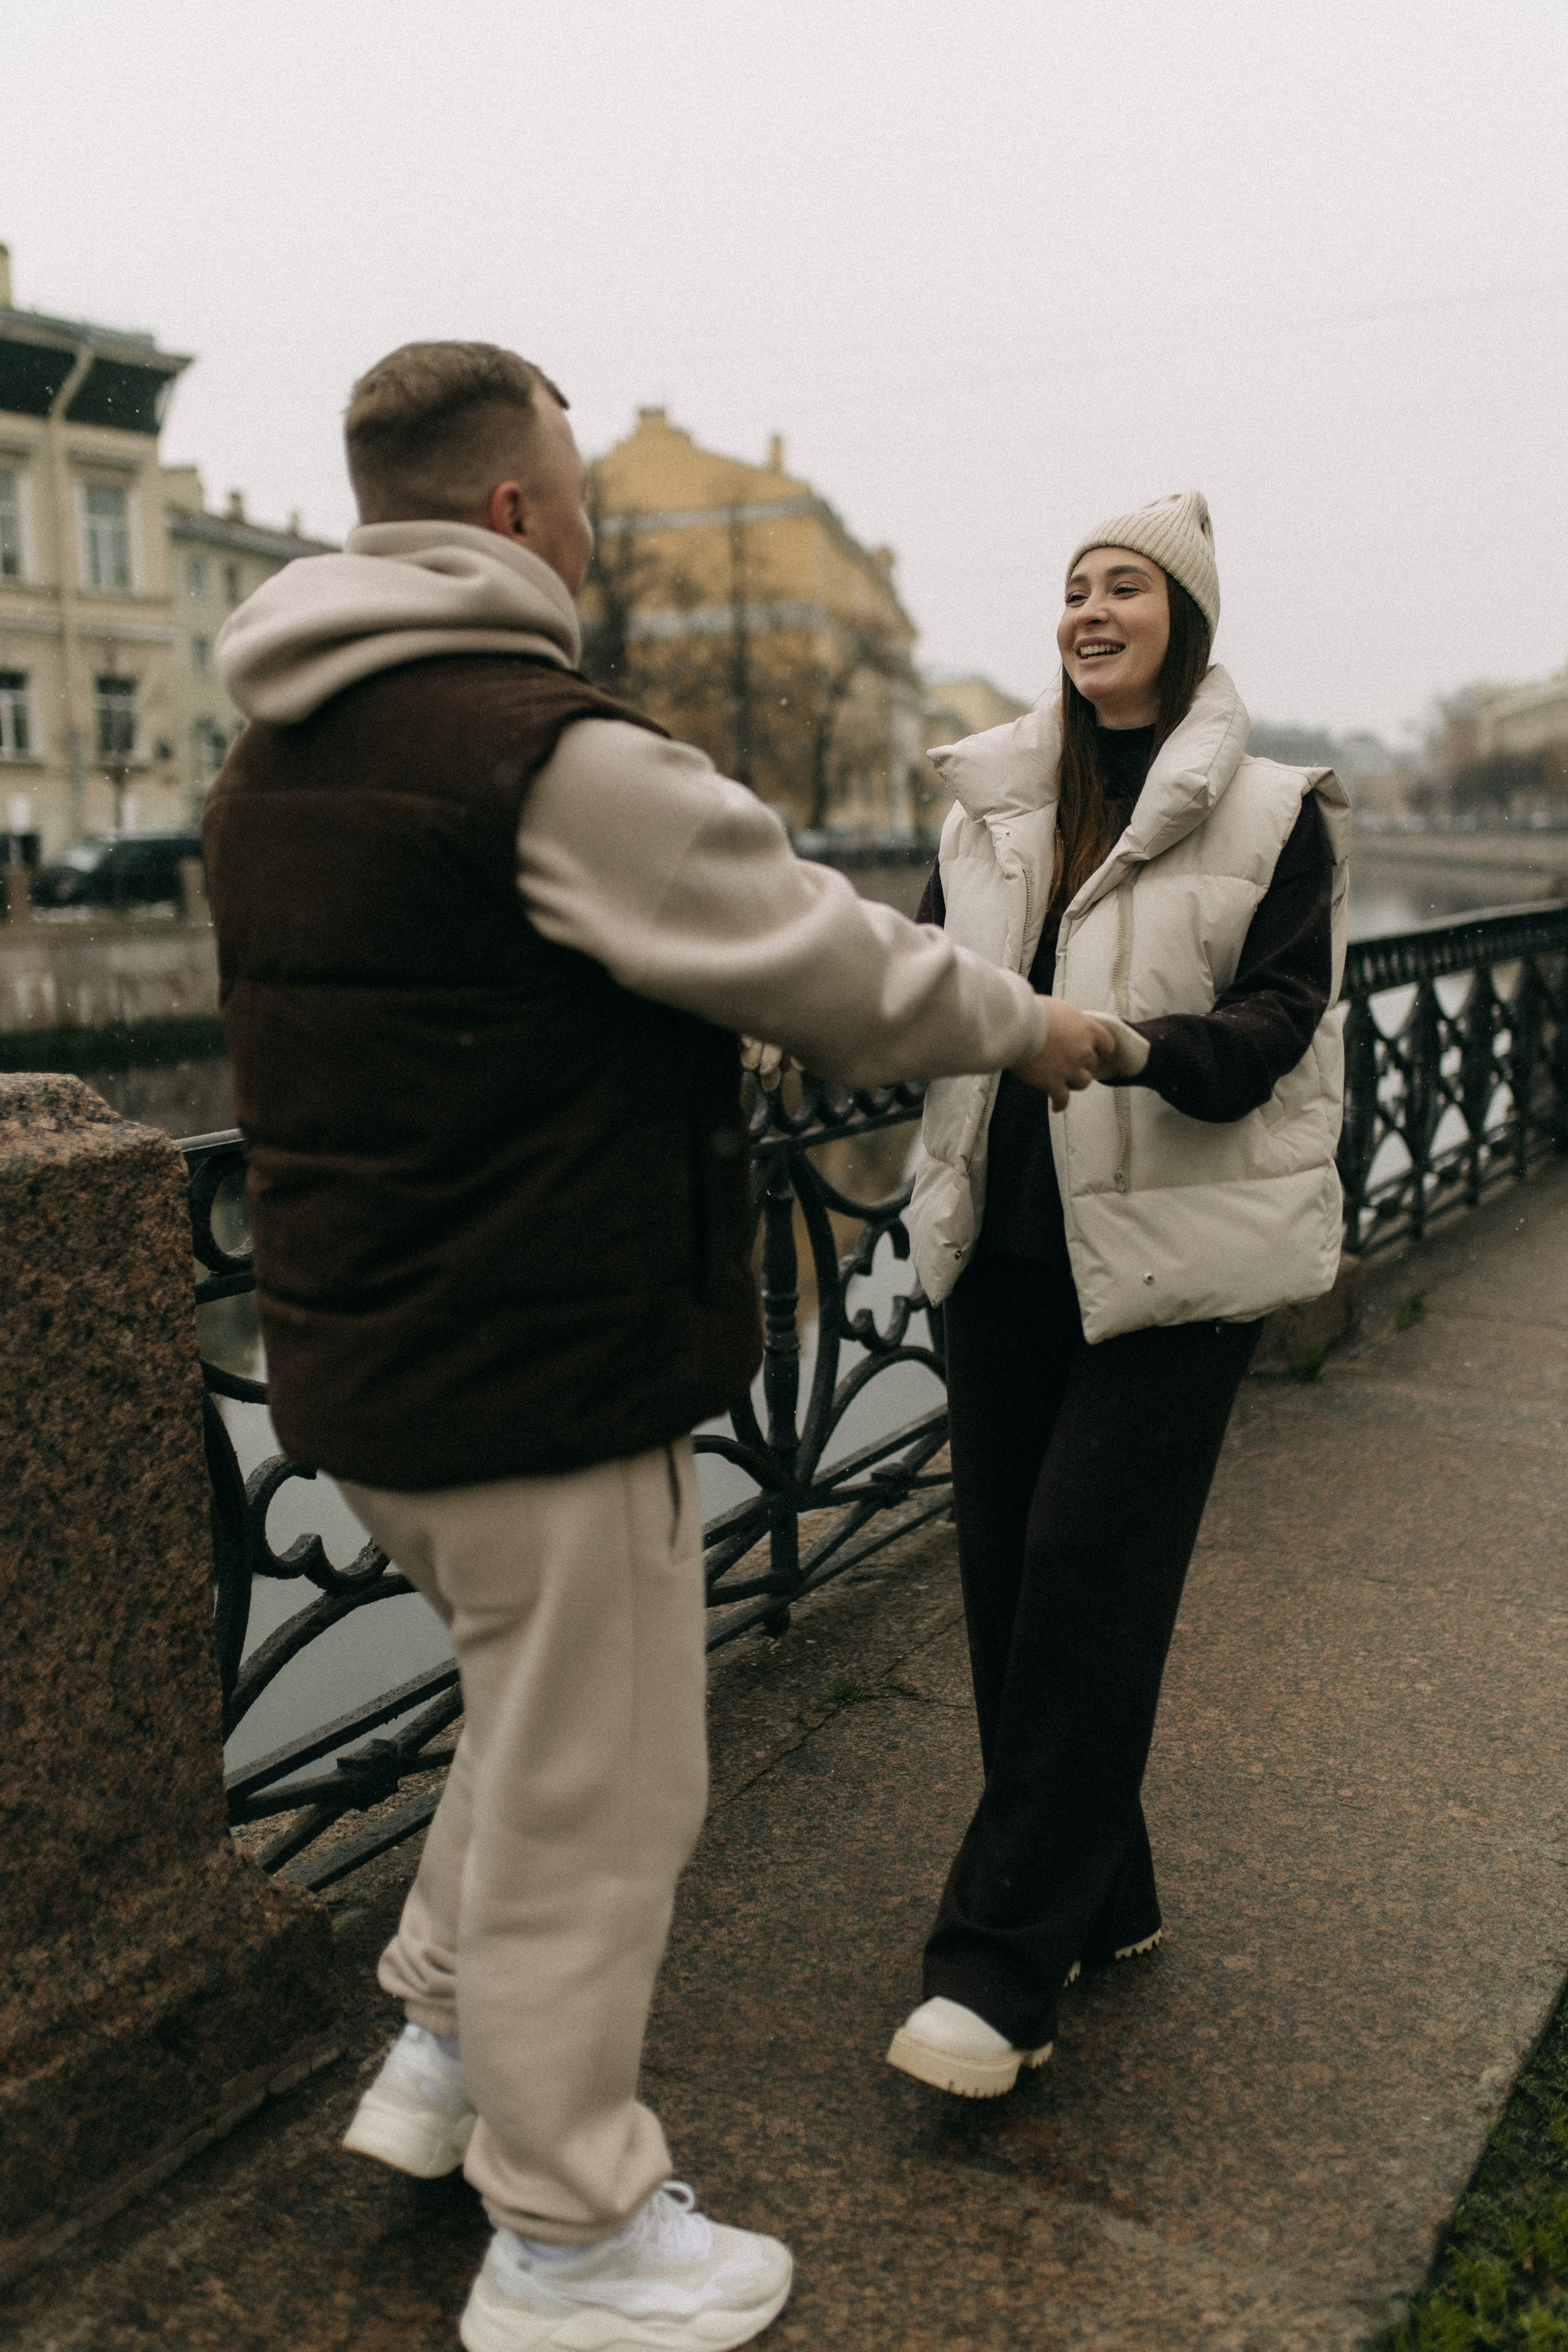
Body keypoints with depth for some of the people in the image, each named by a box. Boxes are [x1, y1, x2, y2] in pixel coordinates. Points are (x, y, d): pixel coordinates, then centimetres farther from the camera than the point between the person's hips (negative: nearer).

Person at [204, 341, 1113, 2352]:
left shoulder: (271, 767, 11)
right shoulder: (556, 755, -20)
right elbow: (819, 962, -13)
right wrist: (1027, 1029, 5)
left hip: (361, 1362, 10)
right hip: (547, 1376, -9)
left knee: (535, 1710, 28)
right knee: (589, 1794, 7)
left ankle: (442, 2050, 41)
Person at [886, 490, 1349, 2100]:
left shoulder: (1273, 816, -2)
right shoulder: (992, 803, 11)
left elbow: (1272, 1025, -12)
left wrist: (1140, 1044, -32)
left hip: (1169, 1249, -5)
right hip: (1006, 1242, 5)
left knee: (1086, 1588, -5)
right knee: (1005, 1576, 9)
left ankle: (1000, 1969, 7)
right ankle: (1099, 1905, 29)